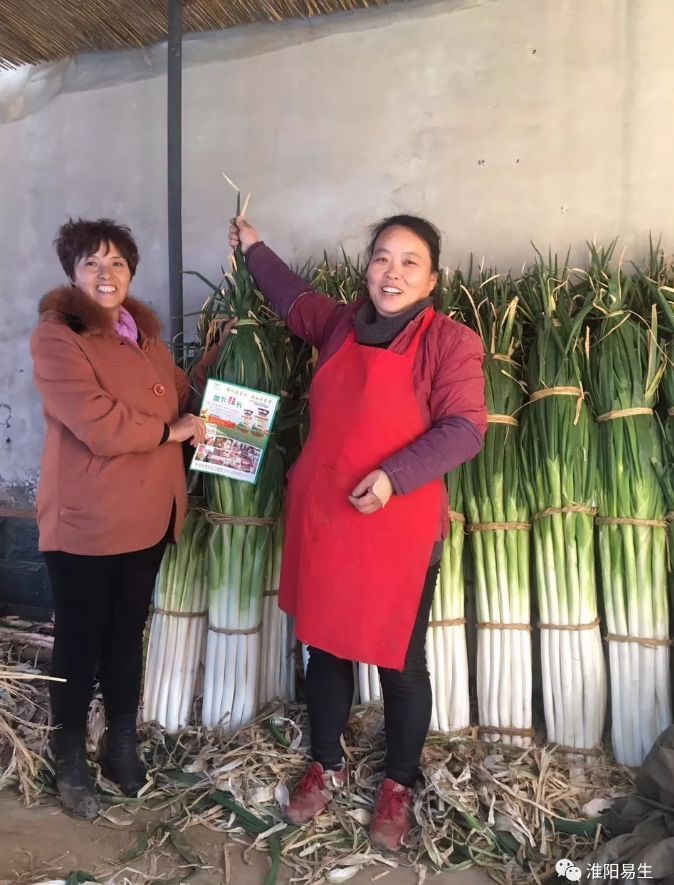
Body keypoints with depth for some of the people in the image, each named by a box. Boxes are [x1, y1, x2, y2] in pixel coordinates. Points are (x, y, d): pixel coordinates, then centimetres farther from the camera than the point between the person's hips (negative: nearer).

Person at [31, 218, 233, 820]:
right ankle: (71, 763, 31)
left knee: (128, 634, 19)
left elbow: (183, 397, 18)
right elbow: (100, 427, -23)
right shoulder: (55, 337, -13)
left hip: (149, 515, 6)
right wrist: (172, 430, -11)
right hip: (85, 521, -6)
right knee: (80, 641, 10)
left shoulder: (143, 332, 10)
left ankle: (123, 746, 37)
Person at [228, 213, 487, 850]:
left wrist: (394, 476, -26)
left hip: (399, 530, -5)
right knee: (324, 646, 18)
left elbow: (464, 429, -15)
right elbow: (295, 300, 29)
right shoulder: (341, 324, 8)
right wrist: (254, 250, 36)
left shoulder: (450, 342, -9)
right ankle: (326, 766, 40)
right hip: (320, 518, 5)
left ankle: (398, 785, 34)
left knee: (400, 662, 9)